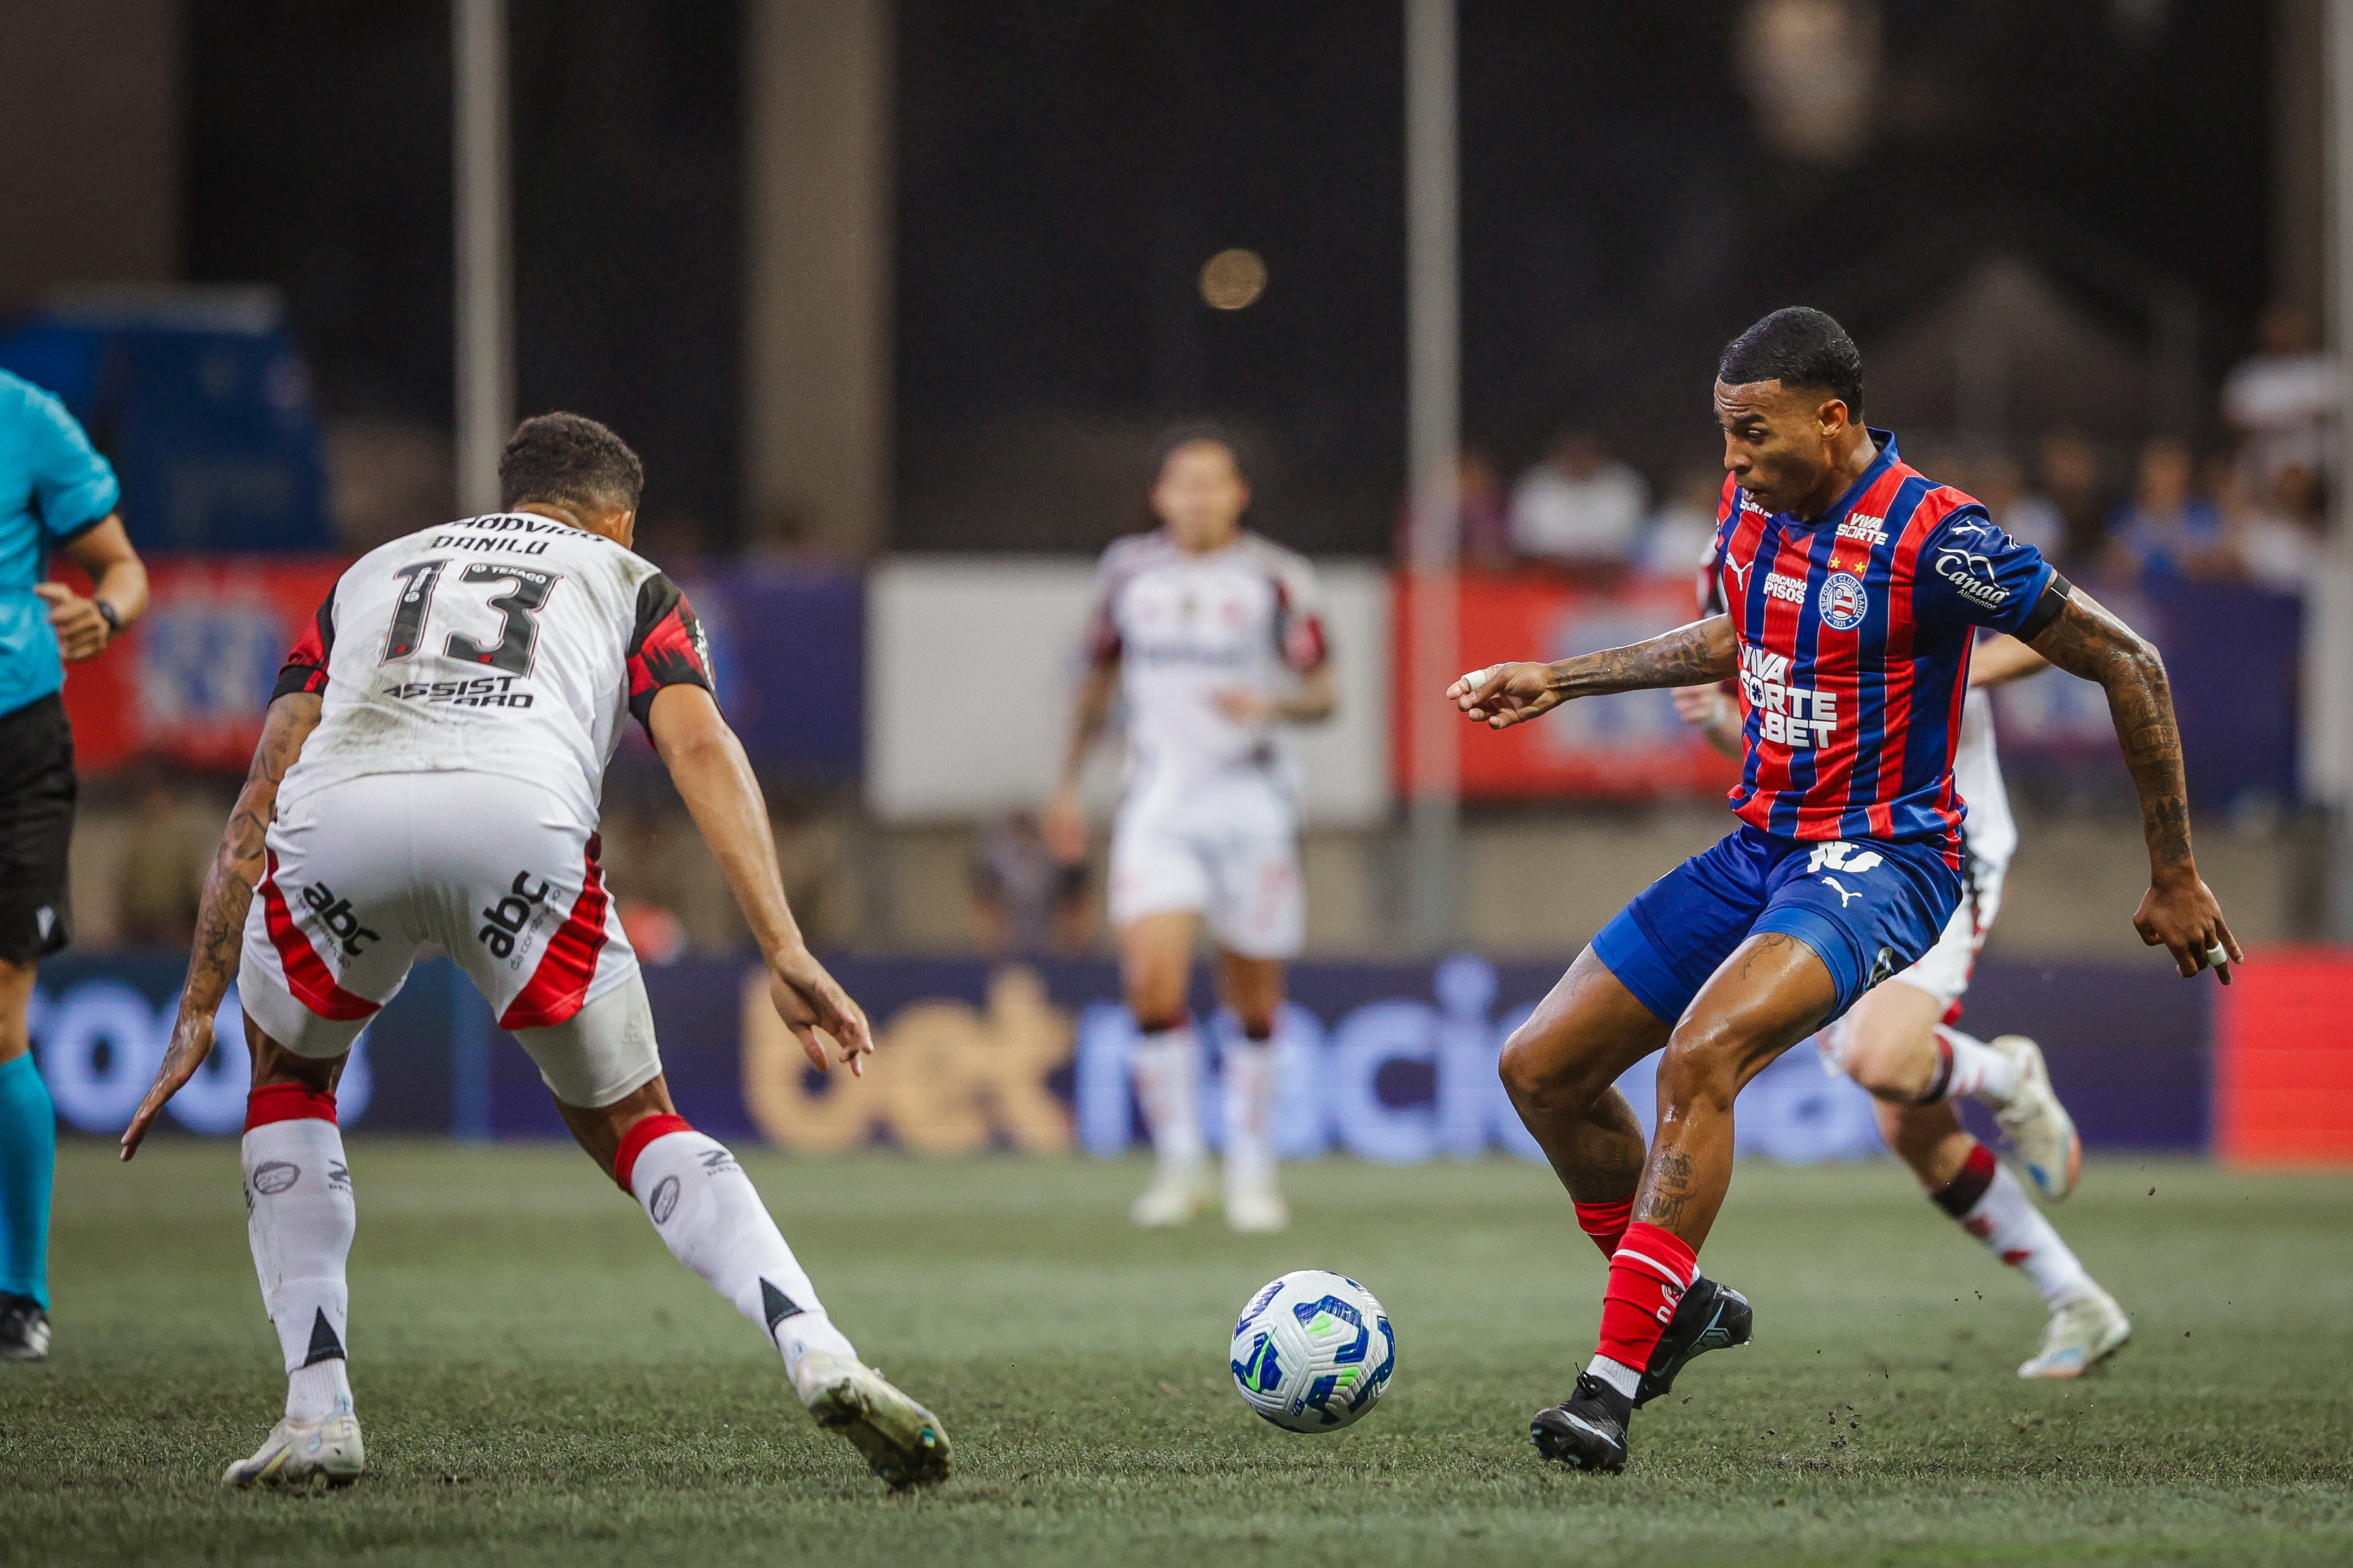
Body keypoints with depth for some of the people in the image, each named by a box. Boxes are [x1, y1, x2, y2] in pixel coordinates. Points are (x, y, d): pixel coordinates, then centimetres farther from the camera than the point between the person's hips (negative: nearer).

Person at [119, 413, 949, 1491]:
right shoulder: (628, 583, 32)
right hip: (521, 820, -1)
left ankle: (318, 1412, 16)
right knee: (633, 1127, 20)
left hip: (336, 825, 1)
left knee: (287, 1084, 31)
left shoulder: (373, 573, 39)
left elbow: (261, 797, 32)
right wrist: (785, 953, 3)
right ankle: (817, 1354, -2)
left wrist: (198, 1009, 34)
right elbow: (702, 751, 12)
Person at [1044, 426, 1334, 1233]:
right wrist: (1068, 782, 20)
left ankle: (1252, 1168, 21)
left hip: (1251, 801, -1)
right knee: (1152, 979, -17)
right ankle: (1180, 1164, -4)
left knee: (1255, 1002, 4)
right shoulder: (1128, 572, 7)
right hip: (1160, 805, 1)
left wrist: (1272, 704, -20)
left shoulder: (1276, 578, -1)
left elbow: (1322, 693, 1)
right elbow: (1101, 676, 21)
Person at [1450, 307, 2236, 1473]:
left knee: (1701, 1053, -33)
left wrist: (2174, 879, -8)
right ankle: (1681, 1307, 25)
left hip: (1879, 863, -8)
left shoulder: (1934, 539, -20)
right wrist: (1560, 680, 23)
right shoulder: (1753, 504, 3)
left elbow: (2125, 664, -12)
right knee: (1540, 1069, 5)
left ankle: (1616, 1379, -32)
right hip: (1756, 849, 8)